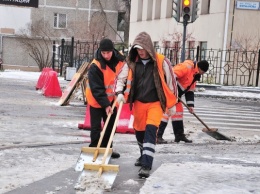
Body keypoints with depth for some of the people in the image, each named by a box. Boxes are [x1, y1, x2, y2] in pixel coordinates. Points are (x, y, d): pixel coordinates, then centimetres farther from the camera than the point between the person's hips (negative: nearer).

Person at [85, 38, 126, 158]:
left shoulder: (120, 59, -11)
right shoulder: (95, 66, -27)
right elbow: (97, 89, -27)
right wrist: (105, 104, -32)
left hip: (110, 98, 6)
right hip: (96, 100, -6)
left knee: (111, 124, 14)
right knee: (96, 126, -5)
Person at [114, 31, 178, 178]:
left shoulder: (161, 62, -10)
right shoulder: (132, 63, -1)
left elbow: (171, 82, -2)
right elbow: (121, 78, 4)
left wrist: (172, 104, 1)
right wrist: (120, 93, -17)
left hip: (155, 103, -4)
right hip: (138, 103, 4)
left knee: (150, 131, -17)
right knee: (139, 132, 16)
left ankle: (146, 165, -16)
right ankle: (144, 156, 40)